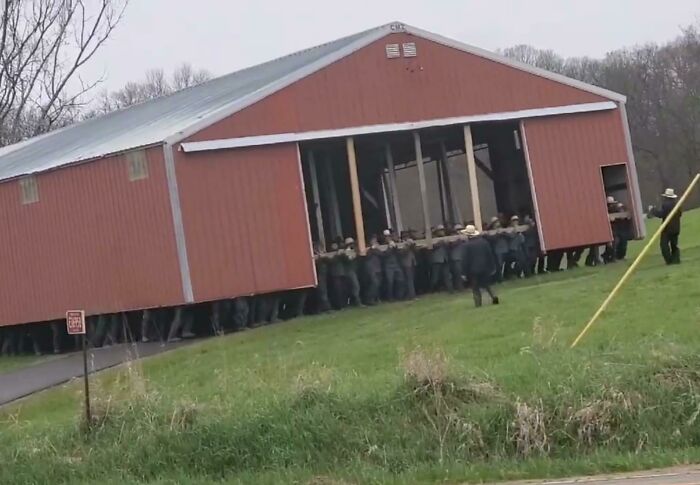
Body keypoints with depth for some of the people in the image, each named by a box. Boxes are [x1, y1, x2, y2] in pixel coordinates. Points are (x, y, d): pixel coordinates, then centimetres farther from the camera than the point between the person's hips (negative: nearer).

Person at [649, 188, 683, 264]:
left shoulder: (665, 204, -15)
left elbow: (660, 214, -18)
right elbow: (680, 213, 15)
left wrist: (652, 210, -6)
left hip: (667, 228, -7)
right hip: (676, 228, 7)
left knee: (664, 244, -4)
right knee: (674, 244, 15)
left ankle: (669, 260, -11)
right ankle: (676, 259, 9)